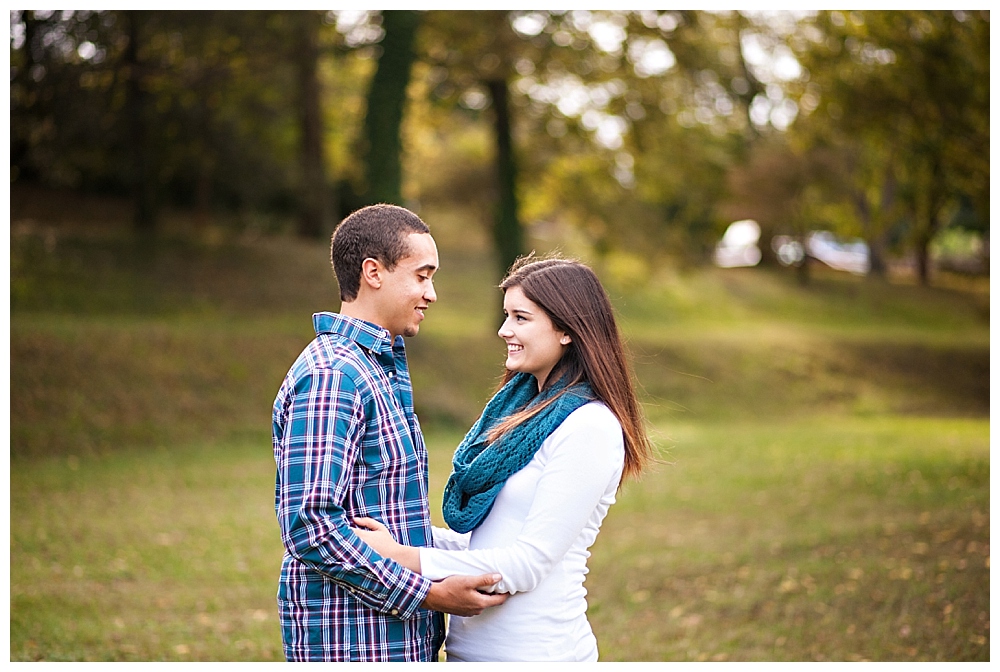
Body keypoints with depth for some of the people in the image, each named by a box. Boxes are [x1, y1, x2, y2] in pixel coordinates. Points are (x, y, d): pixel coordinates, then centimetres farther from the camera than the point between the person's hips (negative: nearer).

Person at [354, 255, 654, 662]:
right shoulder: (523, 405, 9)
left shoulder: (590, 429, -16)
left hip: (537, 651, -7)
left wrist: (405, 558, -20)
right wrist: (401, 534, 2)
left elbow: (529, 562, -20)